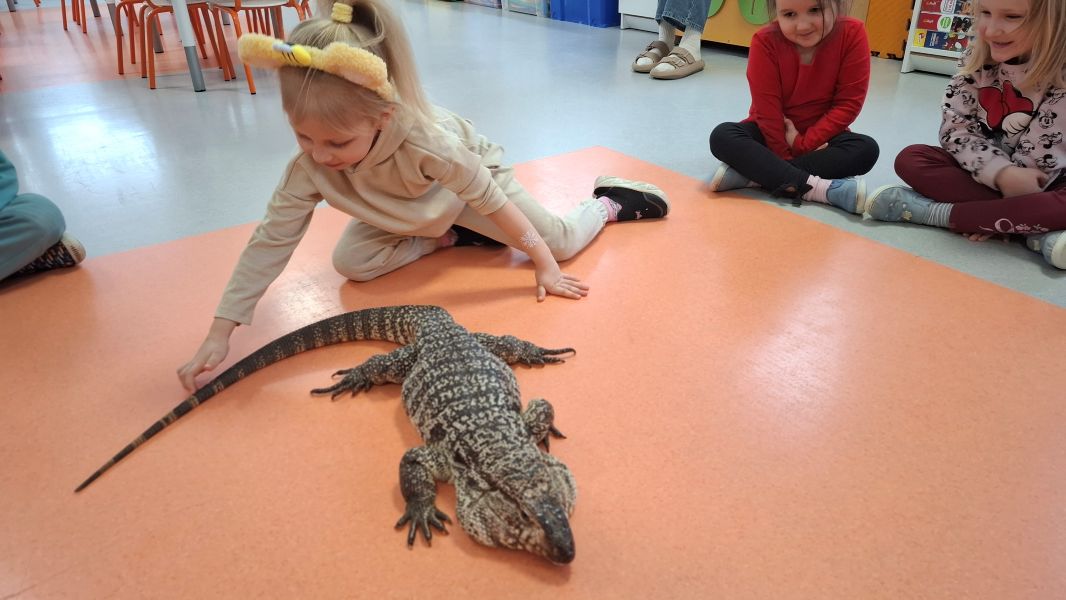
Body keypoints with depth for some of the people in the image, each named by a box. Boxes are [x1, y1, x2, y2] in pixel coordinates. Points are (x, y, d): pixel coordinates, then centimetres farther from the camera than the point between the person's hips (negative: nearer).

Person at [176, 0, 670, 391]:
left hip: (472, 177, -4)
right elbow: (271, 240, -30)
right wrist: (219, 333, -32)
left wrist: (544, 265, -27)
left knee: (562, 242, -9)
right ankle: (447, 237, 7)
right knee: (350, 262, -11)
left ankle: (609, 203, 25)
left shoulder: (423, 140, -45)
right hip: (405, 213, 5)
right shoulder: (311, 162, -33)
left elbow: (490, 197, -35)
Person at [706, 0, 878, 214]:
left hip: (821, 135, 1)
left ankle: (753, 175, -34)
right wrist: (783, 155, -19)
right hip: (771, 133, -1)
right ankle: (820, 188, -38)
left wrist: (802, 142, -21)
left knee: (867, 149, -27)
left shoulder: (852, 34, -16)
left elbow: (848, 104, -15)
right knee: (722, 136, -28)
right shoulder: (765, 42, -19)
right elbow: (767, 111, -18)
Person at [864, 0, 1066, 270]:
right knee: (910, 159, -17)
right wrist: (1001, 173, -27)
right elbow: (955, 128, -13)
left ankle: (934, 212, -25)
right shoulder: (978, 55, -9)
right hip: (981, 169, 5)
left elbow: (1038, 159, -20)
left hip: (1040, 181, -4)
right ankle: (1037, 227, -24)